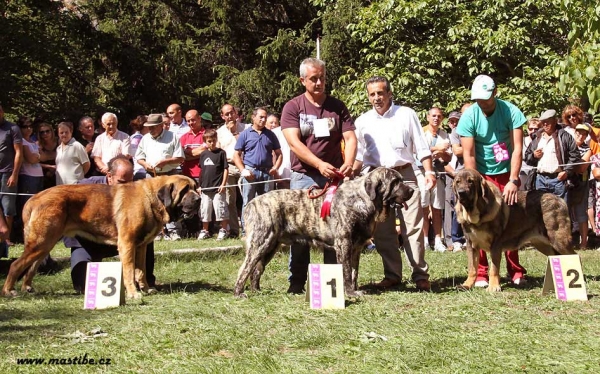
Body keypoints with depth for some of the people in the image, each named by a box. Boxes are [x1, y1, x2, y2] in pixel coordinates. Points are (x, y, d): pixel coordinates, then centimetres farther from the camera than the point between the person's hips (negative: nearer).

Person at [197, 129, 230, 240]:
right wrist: (200, 185, 13)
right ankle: (205, 231, 20)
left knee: (220, 208, -4)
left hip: (218, 187, -5)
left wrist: (223, 184, -11)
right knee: (205, 210, 10)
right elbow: (202, 170, 15)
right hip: (205, 187, 5)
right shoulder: (203, 154, 9)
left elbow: (225, 169, -5)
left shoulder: (221, 153, -3)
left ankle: (224, 230, 5)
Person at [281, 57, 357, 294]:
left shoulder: (337, 106, 8)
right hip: (304, 177, -2)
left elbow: (350, 137, 1)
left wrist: (349, 163, -19)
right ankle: (296, 282, 6)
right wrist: (319, 164, -23)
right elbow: (293, 141, -10)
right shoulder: (293, 107, 1)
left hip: (334, 177, 2)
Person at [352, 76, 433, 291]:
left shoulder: (406, 114, 4)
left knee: (413, 227, -6)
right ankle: (392, 275, 12)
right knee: (382, 231, 3)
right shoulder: (362, 122, 9)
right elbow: (359, 154, 11)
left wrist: (429, 171, -6)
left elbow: (421, 147, 5)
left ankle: (421, 275, -4)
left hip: (404, 174, -2)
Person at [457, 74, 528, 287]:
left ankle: (515, 271, 10)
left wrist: (513, 181, -25)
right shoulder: (469, 116, -14)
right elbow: (468, 154, -15)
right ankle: (480, 273, -1)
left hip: (506, 174, 0)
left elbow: (517, 148, -17)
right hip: (481, 175, 0)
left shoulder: (511, 112, -14)